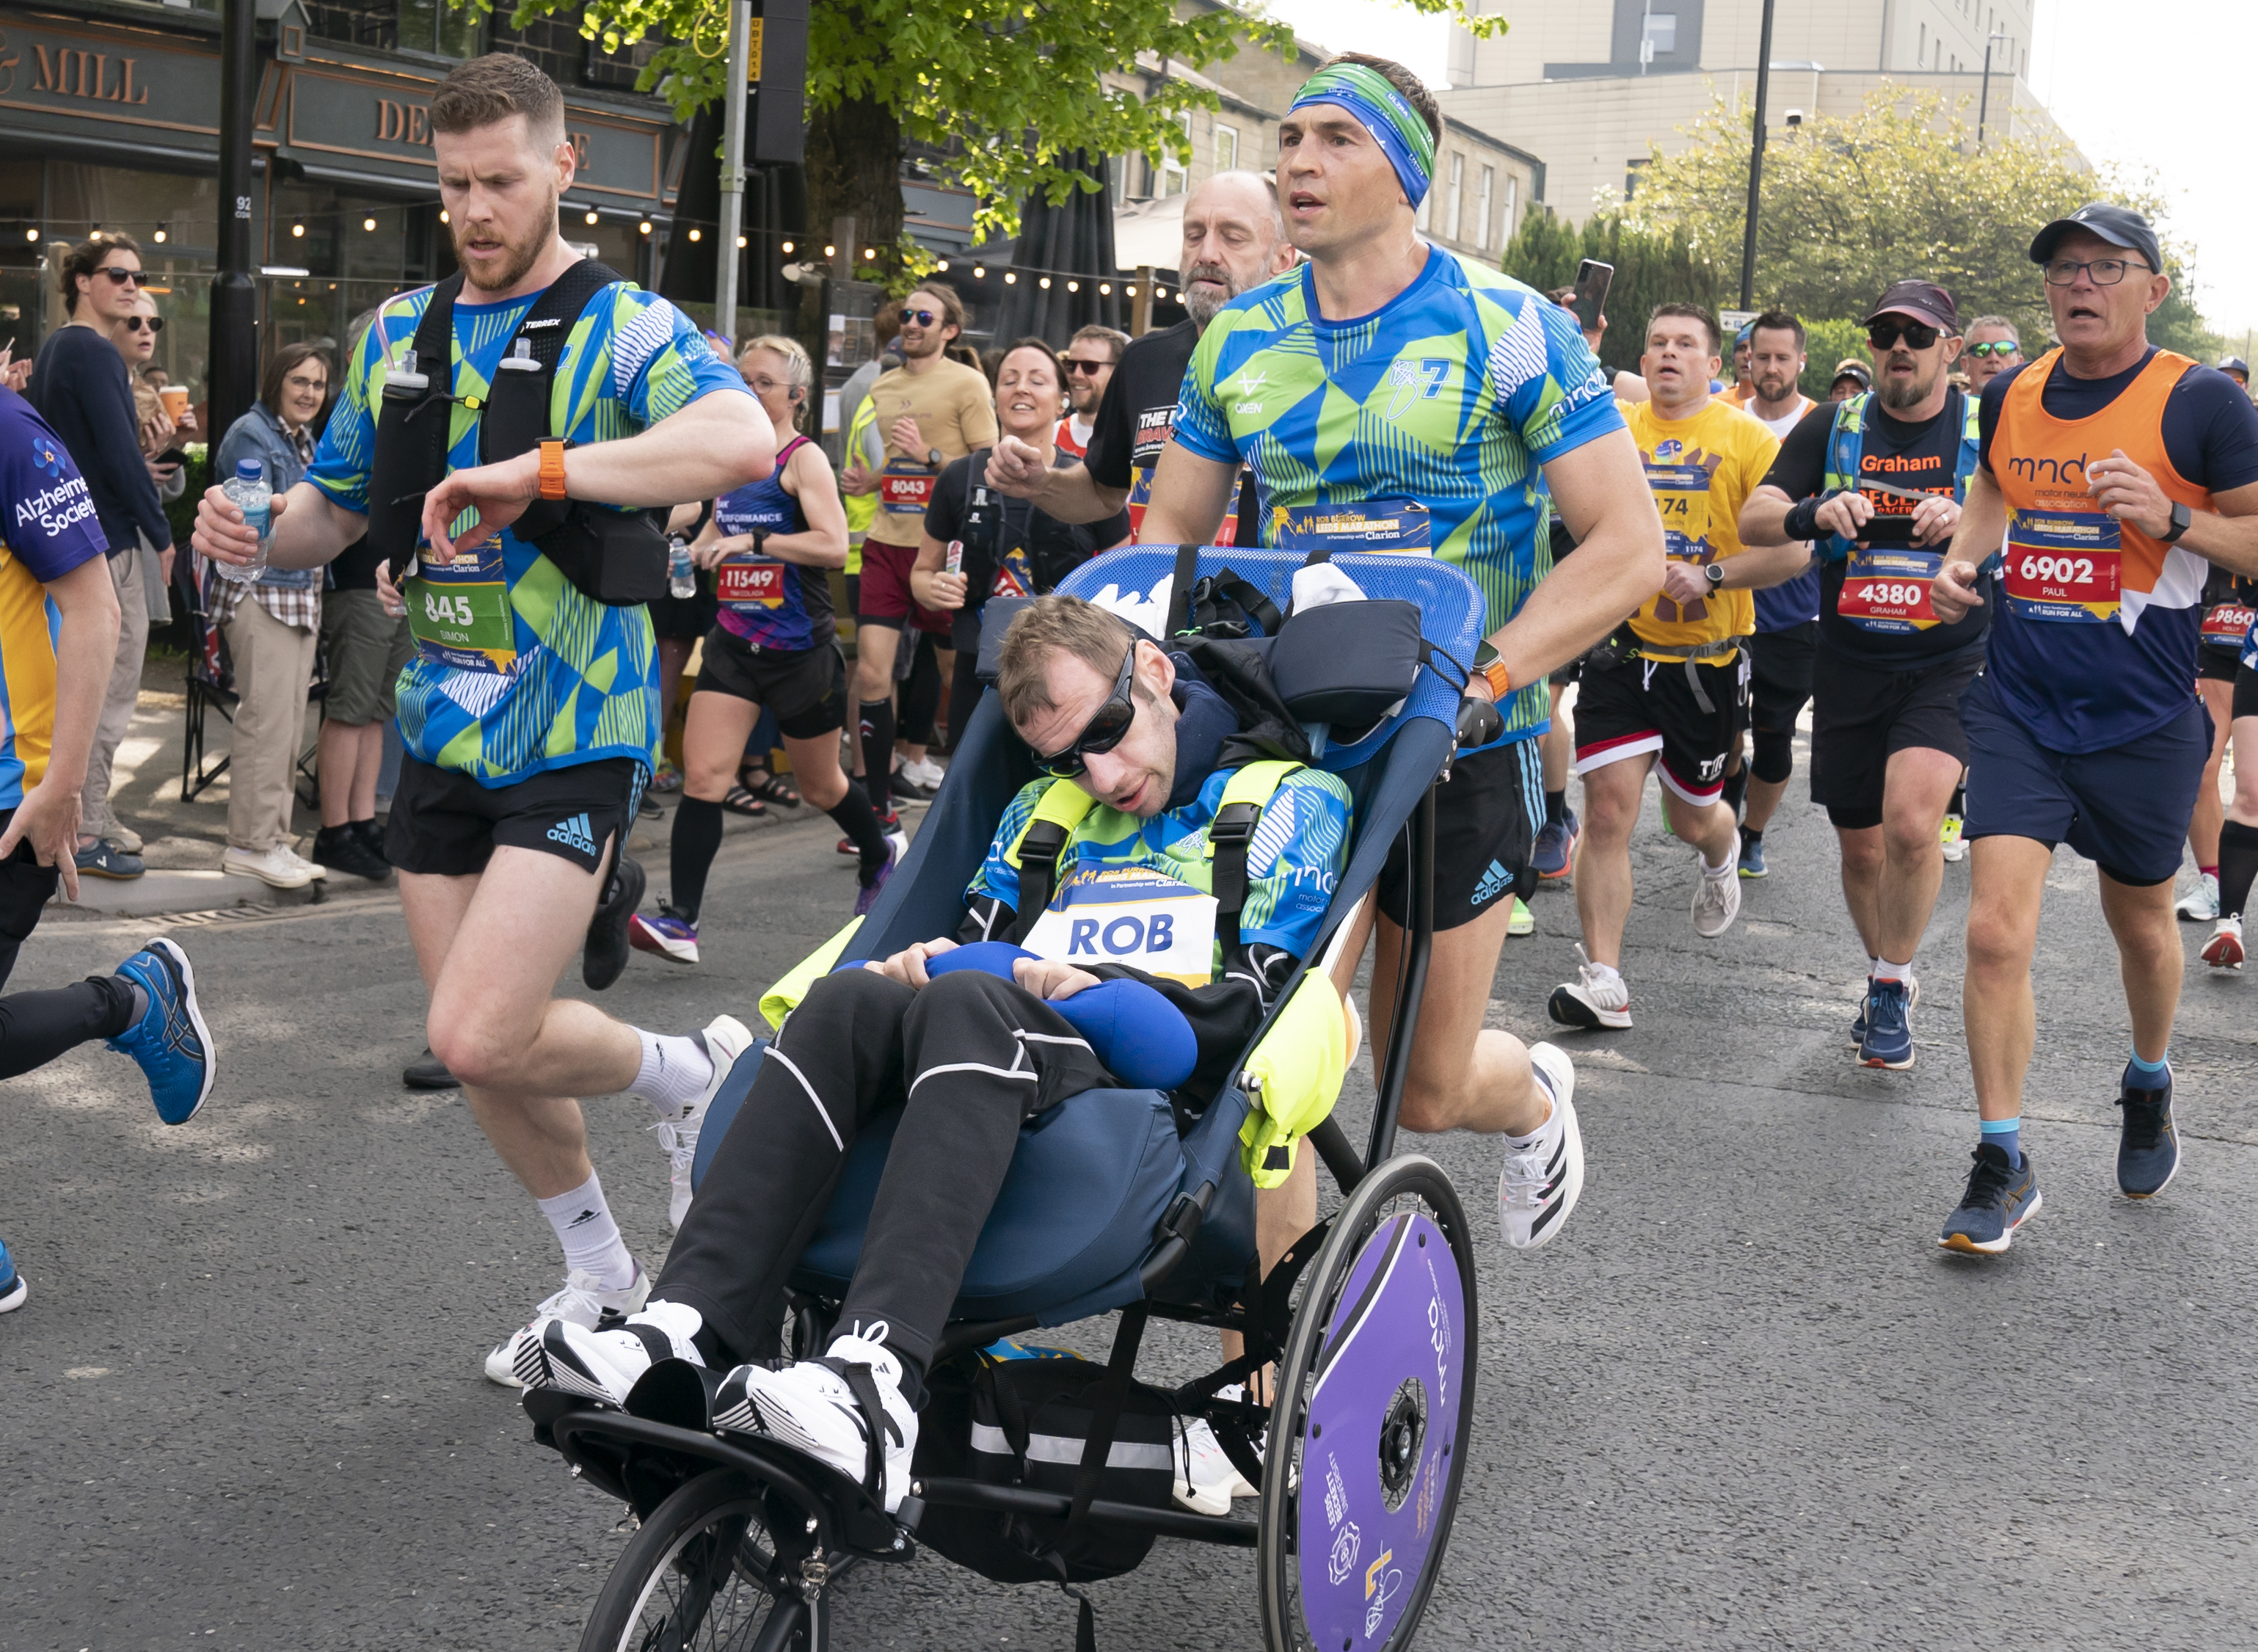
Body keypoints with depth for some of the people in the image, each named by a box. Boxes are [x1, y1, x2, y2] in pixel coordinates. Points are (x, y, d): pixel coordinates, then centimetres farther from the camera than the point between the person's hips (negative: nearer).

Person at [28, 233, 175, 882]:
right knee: (110, 690, -5)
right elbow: (121, 455, -20)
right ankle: (86, 832, -3)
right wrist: (163, 535, -13)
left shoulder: (52, 348, 15)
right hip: (106, 541, -10)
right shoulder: (94, 353, -15)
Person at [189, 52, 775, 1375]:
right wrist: (254, 530, -5)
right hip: (441, 732, 6)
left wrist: (541, 471, -36)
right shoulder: (400, 333, 10)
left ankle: (696, 1074, 13)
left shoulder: (622, 325, -9)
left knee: (480, 1039, -16)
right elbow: (336, 508, 19)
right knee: (479, 1053, 11)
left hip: (574, 734, -6)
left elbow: (745, 440, -29)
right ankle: (603, 1280, 32)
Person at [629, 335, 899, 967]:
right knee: (704, 776, -11)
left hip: (801, 648, -5)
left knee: (819, 784, 13)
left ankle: (881, 856, 43)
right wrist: (684, 555, 6)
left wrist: (752, 541, -27)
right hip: (735, 643, 5)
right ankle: (680, 920, -12)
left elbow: (834, 545, -23)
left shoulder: (803, 458, -10)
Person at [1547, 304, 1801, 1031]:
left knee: (1692, 816, 15)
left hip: (1708, 657, -1)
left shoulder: (1746, 438, -3)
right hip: (1621, 648, 1)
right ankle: (1603, 978, -6)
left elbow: (1791, 549, -8)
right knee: (1607, 807, -10)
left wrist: (1709, 576, -21)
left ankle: (1719, 859, 53)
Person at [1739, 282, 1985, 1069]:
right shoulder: (1833, 427, 5)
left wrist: (1967, 523, -28)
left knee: (1910, 820, -24)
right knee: (1861, 848, 10)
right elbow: (1753, 519, -2)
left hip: (1948, 664, -3)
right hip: (1850, 664, 3)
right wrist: (1814, 514, -24)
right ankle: (1885, 981, 35)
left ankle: (1892, 985, -3)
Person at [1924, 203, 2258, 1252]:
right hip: (2018, 705, 2)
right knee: (1996, 930, -10)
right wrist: (1963, 560, 6)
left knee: (2139, 920, 17)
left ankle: (2148, 1090, 47)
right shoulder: (2010, 395, 5)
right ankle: (2002, 1167, 2)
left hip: (2143, 721, -2)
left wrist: (2172, 518, -22)